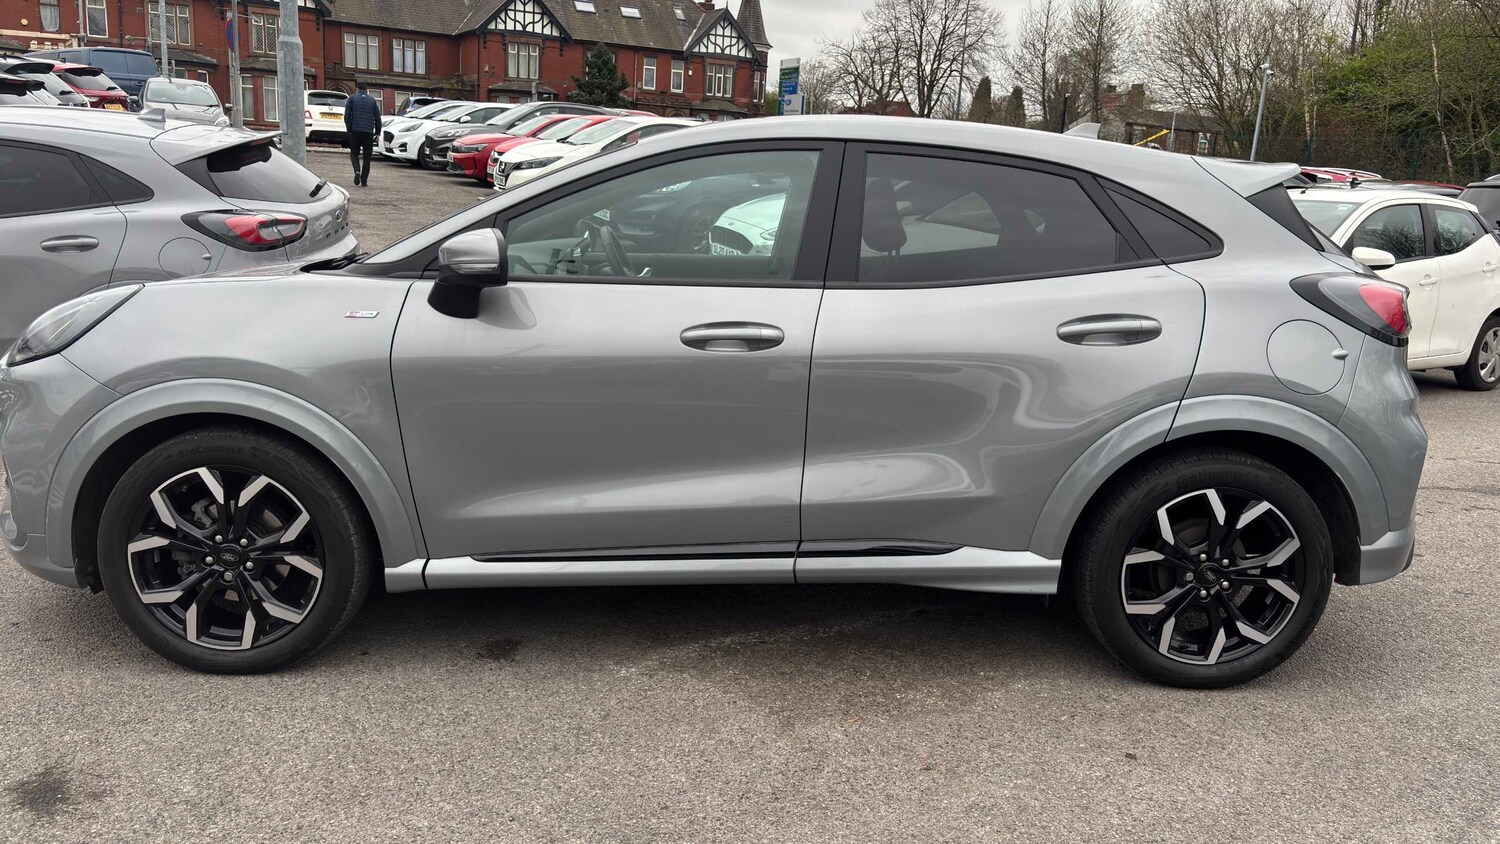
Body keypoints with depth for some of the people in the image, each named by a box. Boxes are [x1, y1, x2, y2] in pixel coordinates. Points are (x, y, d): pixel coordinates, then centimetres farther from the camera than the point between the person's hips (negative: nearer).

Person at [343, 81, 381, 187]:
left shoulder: (352, 98, 4)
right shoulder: (372, 100, 9)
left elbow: (347, 116, -2)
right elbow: (377, 118, 9)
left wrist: (349, 129, 5)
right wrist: (377, 132, 15)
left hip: (355, 131, -1)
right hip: (368, 132, 1)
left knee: (354, 153, 13)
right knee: (367, 156, 6)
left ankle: (357, 170, -15)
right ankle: (364, 181, 1)